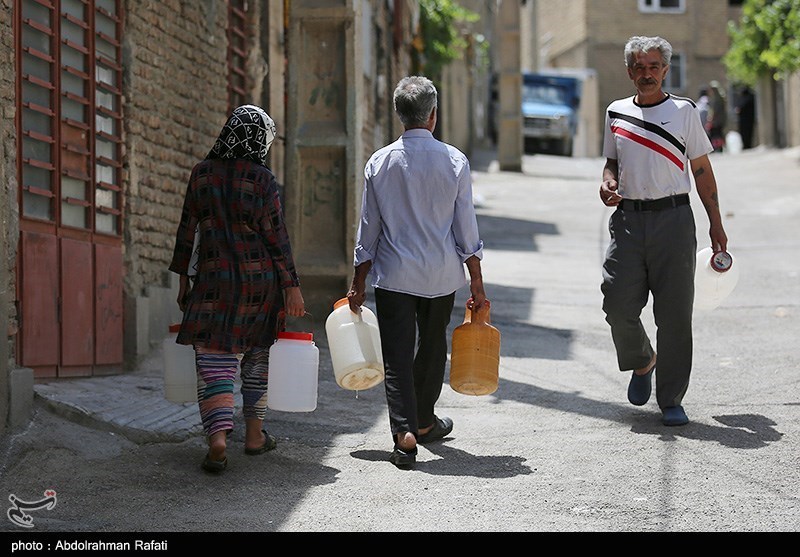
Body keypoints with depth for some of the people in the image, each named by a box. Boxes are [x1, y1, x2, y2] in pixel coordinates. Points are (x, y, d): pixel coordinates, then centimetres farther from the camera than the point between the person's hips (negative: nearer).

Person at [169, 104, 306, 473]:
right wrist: (292, 286, 0)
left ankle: (218, 438, -20)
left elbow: (187, 228, 5)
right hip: (261, 278, 0)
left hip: (215, 280, 0)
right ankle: (254, 434, 23)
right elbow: (277, 237, -6)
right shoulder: (262, 179, -7)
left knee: (214, 360, -2)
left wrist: (183, 277, 14)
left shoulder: (203, 173, 2)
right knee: (257, 355, 18)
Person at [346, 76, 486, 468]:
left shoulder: (379, 163, -3)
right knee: (432, 347, 19)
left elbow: (368, 230, 2)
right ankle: (424, 423, 36)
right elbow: (466, 229, -2)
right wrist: (476, 285, 5)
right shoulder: (454, 161, -5)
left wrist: (358, 284, 10)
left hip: (393, 275, -1)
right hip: (441, 274, 1)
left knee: (397, 355, 0)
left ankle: (404, 433, -15)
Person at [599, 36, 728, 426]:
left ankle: (671, 400, 7)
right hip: (628, 219, 2)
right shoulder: (617, 113, 12)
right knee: (618, 306, -6)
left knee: (674, 314, -2)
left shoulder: (683, 111, 4)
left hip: (673, 219, -2)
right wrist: (607, 183, 0)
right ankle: (642, 363, 25)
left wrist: (715, 223, 4)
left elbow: (702, 170, 7)